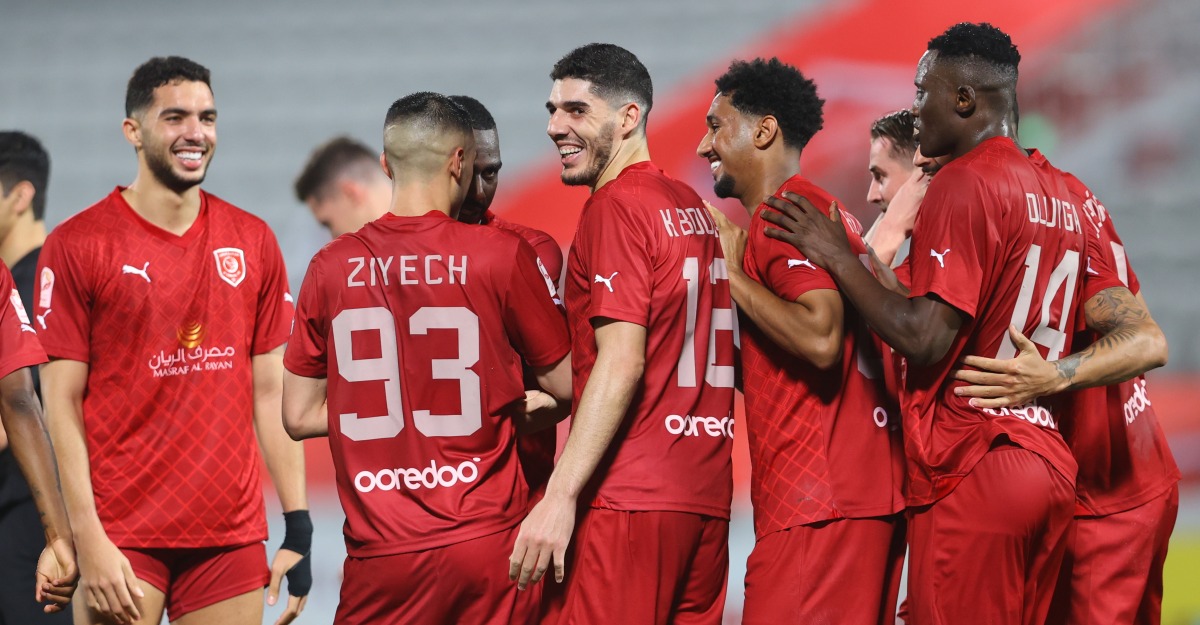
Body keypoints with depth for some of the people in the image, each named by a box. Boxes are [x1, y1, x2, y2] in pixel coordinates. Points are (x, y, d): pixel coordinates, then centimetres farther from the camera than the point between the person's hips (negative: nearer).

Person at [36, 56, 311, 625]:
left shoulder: (253, 242, 9)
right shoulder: (77, 245, -3)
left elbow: (271, 390, 11)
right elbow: (62, 402, -5)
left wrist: (298, 527, 5)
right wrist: (88, 541, -12)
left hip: (233, 536, 4)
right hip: (122, 539, -3)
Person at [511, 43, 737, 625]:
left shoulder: (616, 207, -8)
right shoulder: (692, 206, 16)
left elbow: (622, 362, -16)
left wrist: (561, 496, -19)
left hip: (628, 499, -9)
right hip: (705, 497, 9)